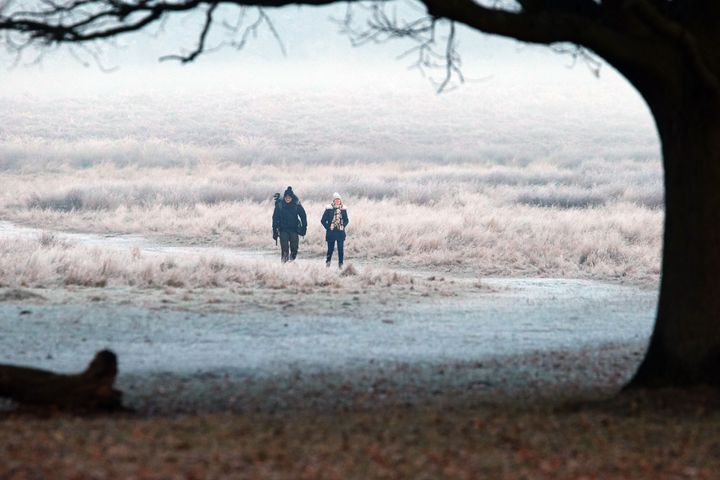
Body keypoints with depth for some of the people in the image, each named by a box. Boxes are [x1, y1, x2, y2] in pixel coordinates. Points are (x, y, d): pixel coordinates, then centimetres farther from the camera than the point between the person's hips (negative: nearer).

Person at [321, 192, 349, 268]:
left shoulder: (343, 209, 5)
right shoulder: (329, 209, -3)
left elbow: (346, 220, 15)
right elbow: (323, 220, 1)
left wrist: (343, 226, 0)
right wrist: (328, 227, -6)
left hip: (341, 232, 2)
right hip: (331, 232, -2)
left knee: (341, 248, -2)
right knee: (330, 248, 2)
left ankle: (340, 263, 5)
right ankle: (328, 262, 20)